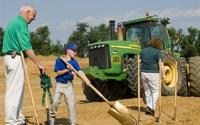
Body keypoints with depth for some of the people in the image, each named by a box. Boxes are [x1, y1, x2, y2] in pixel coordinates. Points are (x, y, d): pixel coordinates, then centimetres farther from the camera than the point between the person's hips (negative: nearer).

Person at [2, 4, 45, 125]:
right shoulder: (21, 24, -13)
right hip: (16, 59, -10)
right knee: (14, 90, -7)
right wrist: (38, 63, -20)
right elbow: (26, 47, -20)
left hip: (9, 57, 10)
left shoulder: (14, 22, 19)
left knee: (18, 89, 13)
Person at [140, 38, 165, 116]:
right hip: (153, 74, -5)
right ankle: (150, 107, -11)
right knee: (155, 91, 4)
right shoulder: (157, 52, -8)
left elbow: (139, 62, 14)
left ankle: (149, 108, 21)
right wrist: (163, 75, -8)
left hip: (143, 73, 5)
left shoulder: (143, 51, 9)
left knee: (147, 91, 16)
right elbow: (161, 65, -14)